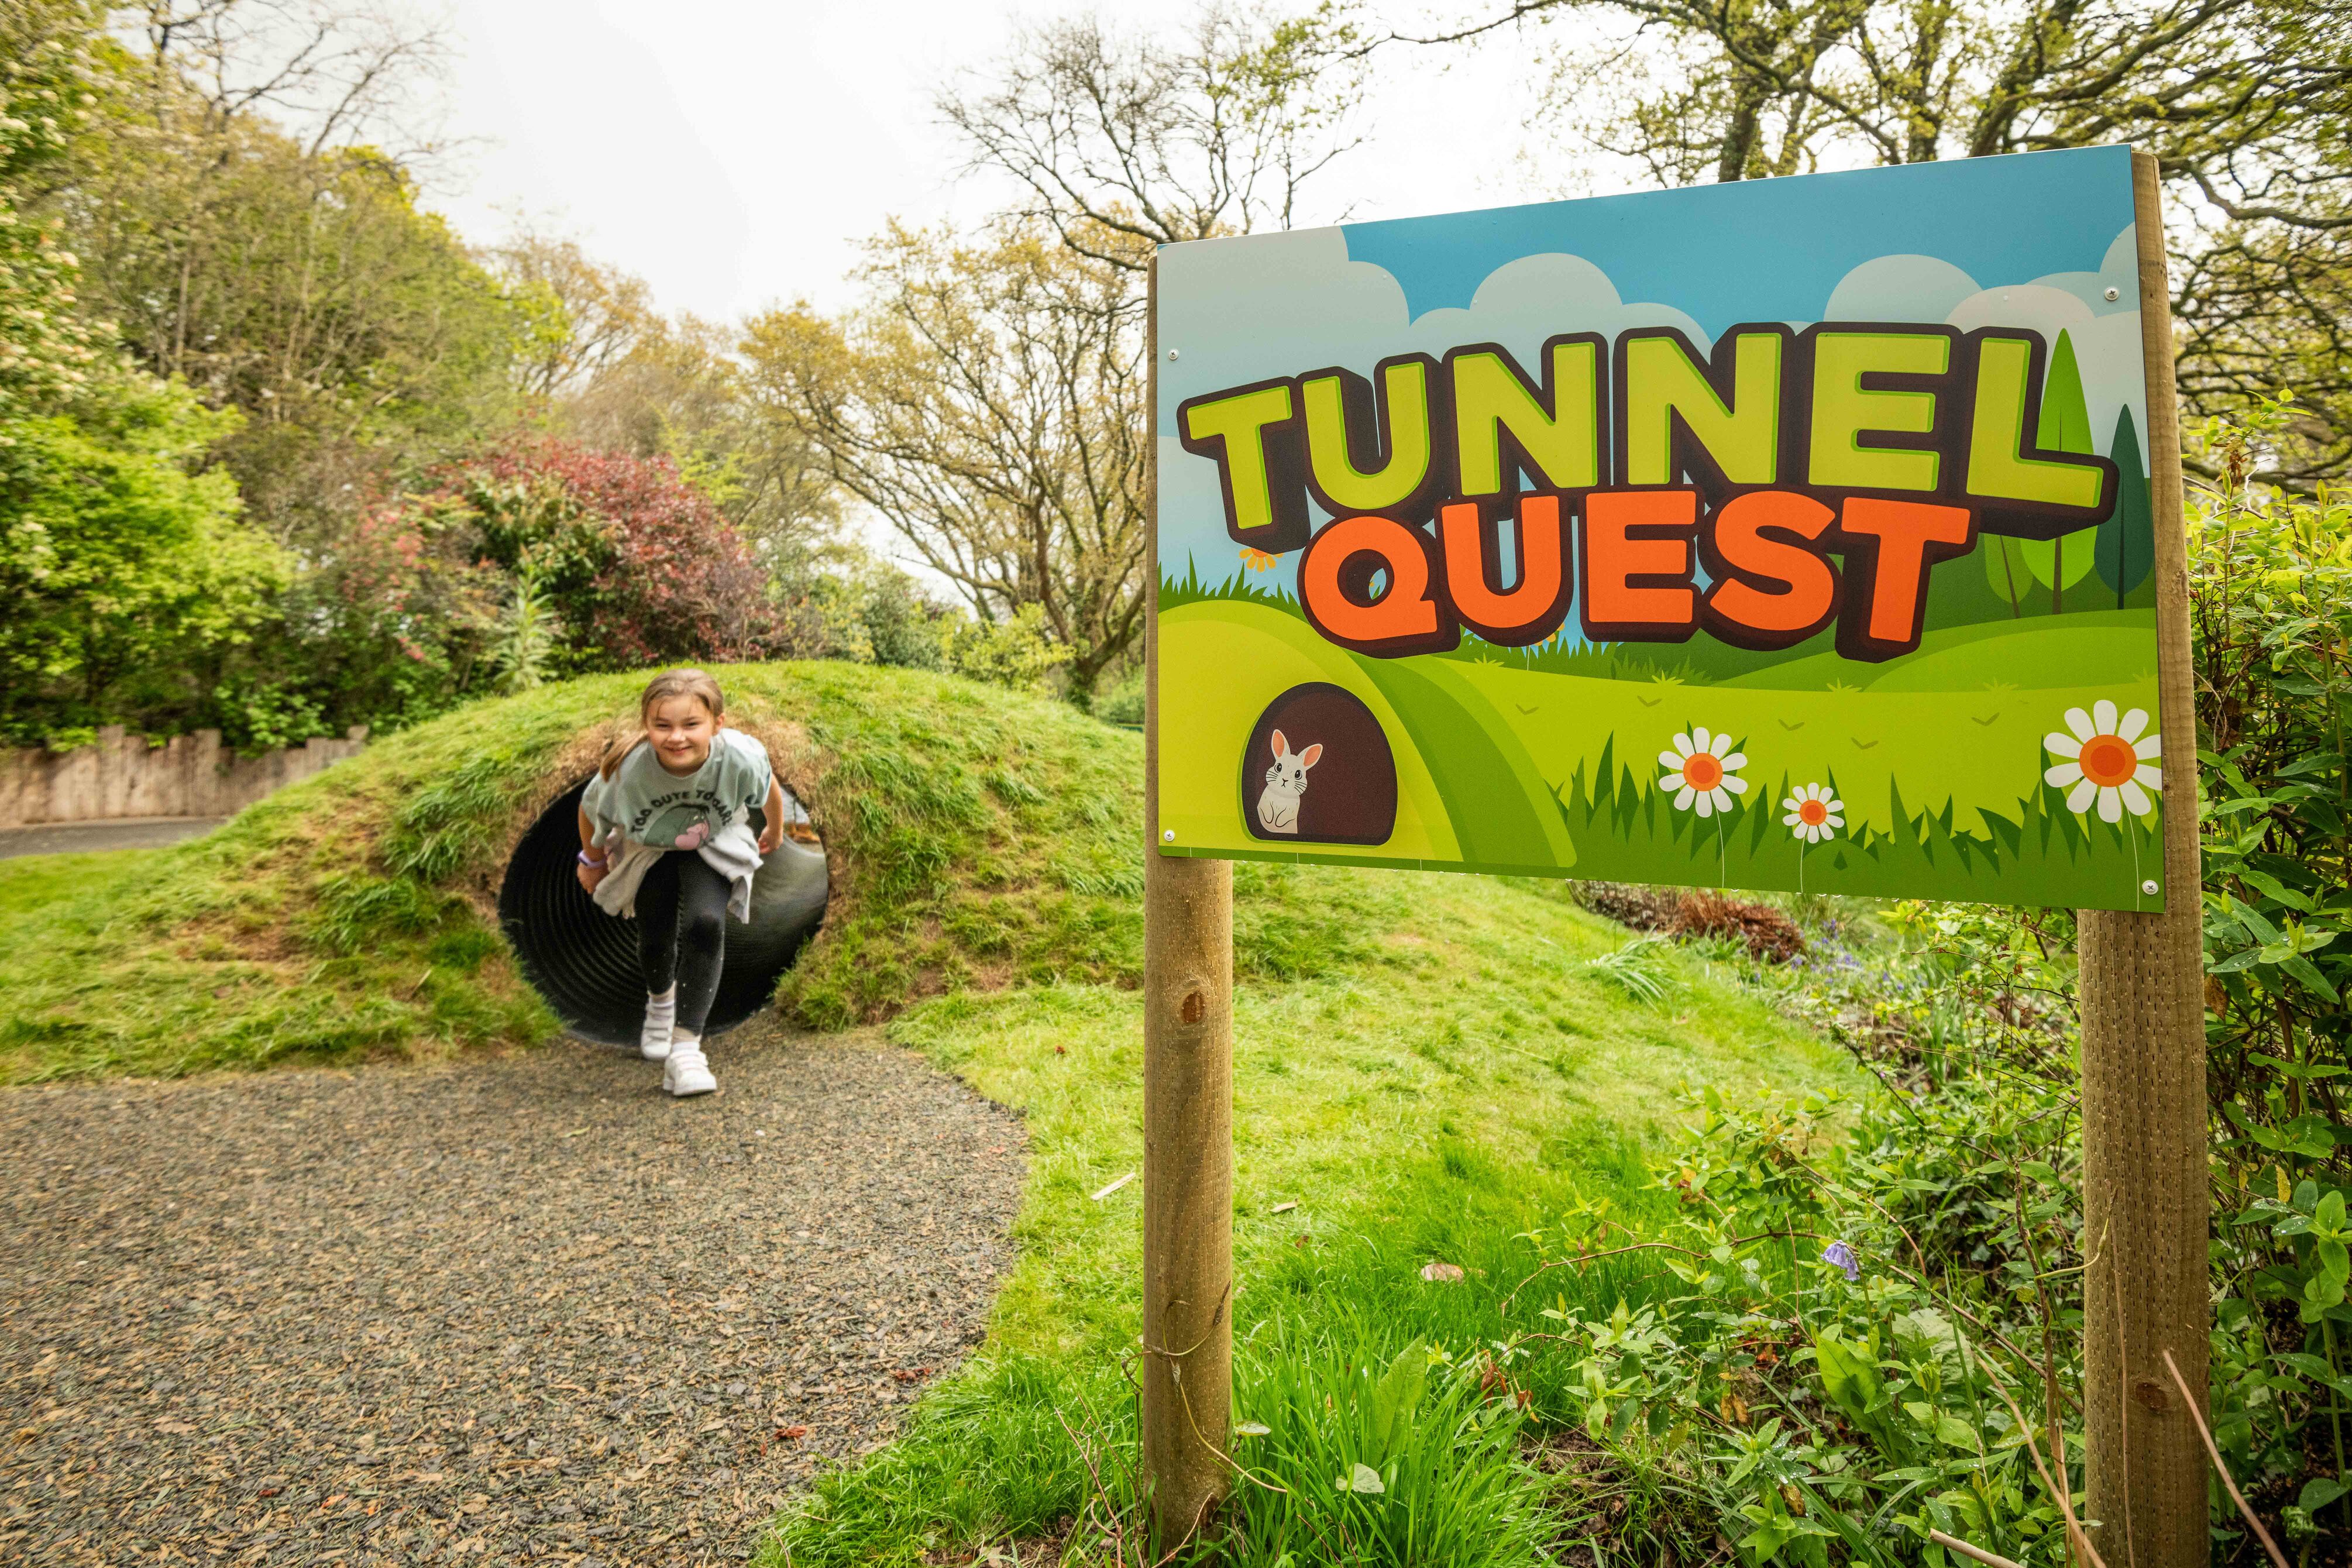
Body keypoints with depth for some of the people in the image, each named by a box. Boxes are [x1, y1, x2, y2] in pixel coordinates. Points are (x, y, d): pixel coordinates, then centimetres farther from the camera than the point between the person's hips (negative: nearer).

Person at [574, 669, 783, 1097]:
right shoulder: (628, 769, -36)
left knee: (705, 925, -23)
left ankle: (685, 1048, -17)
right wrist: (592, 861, 6)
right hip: (648, 848, 1)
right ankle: (661, 1001, 43)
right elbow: (590, 810, -11)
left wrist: (776, 831, 9)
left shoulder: (741, 758, -37)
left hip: (714, 845, -1)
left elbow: (770, 789, -11)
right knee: (655, 937, 4)